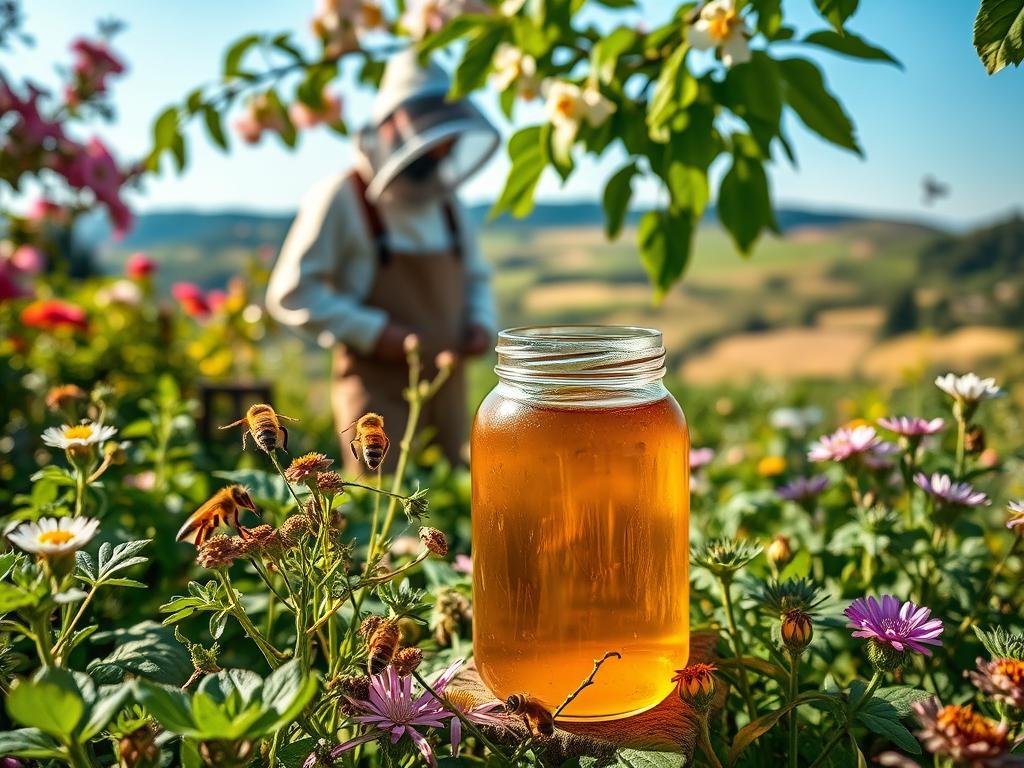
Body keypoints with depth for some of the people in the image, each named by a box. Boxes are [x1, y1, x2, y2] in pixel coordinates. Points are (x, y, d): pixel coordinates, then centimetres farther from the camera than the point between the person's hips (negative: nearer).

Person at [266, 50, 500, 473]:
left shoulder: (445, 201, 12)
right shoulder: (343, 199, -8)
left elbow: (476, 277, 25)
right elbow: (290, 294, -10)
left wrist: (481, 322, 4)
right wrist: (374, 332, -16)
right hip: (379, 390, -6)